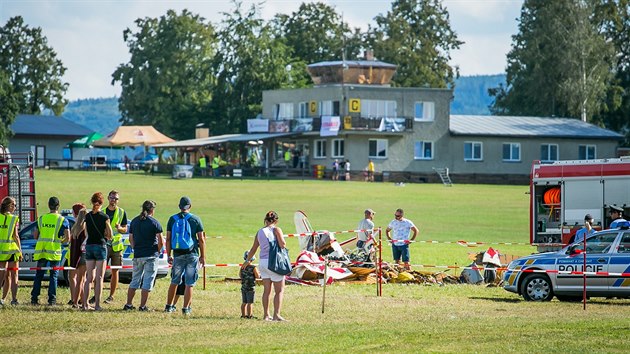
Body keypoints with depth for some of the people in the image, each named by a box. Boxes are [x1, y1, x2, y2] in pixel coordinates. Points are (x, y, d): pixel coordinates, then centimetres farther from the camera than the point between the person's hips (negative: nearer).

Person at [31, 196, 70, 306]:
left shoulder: (41, 218, 7)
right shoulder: (62, 220, -1)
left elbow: (35, 235, 8)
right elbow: (67, 237, -8)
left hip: (41, 251, 2)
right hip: (54, 251, -2)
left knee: (38, 275, 9)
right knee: (53, 276, 4)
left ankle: (34, 298, 6)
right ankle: (52, 299, -1)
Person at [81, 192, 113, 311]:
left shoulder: (87, 216, 3)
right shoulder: (104, 217, -8)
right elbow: (110, 235, -5)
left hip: (89, 246, 4)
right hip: (100, 246, -4)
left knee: (90, 277, 11)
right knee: (99, 278, 0)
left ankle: (84, 303, 7)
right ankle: (97, 304, -3)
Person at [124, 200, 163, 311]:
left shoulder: (134, 221, 8)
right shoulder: (154, 222, -8)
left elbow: (131, 239, 13)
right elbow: (161, 241, -11)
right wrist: (158, 251, 6)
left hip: (137, 255, 5)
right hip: (151, 256, -5)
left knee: (135, 280, 15)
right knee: (148, 281, 0)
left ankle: (128, 304, 15)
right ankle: (142, 306, -2)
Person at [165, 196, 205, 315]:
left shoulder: (172, 219, 4)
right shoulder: (195, 219, -2)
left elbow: (168, 239, 4)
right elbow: (201, 240, -2)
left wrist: (169, 255, 11)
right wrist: (203, 256, 4)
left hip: (177, 255, 2)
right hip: (192, 255, -2)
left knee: (174, 282, 15)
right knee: (189, 284, 3)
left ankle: (169, 306, 20)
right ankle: (186, 308, 2)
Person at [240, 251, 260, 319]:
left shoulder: (242, 268, 4)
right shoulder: (253, 268, -13)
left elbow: (240, 275, 15)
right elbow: (258, 276, -15)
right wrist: (259, 273, 5)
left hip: (243, 287, 6)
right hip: (251, 288, -6)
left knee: (244, 302, 13)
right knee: (250, 303, -2)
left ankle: (243, 314, 16)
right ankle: (249, 315, -4)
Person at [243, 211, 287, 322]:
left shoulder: (260, 232, 9)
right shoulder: (276, 230, -7)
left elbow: (253, 249, 16)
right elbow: (282, 245, -16)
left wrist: (248, 261, 30)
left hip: (263, 262, 6)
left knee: (266, 290, 12)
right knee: (280, 290, 1)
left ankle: (266, 315, 14)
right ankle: (276, 315, -6)